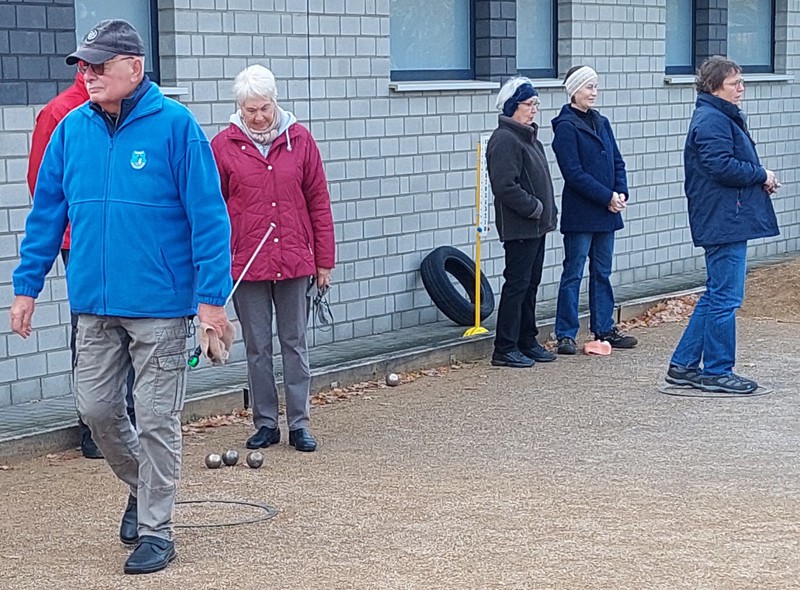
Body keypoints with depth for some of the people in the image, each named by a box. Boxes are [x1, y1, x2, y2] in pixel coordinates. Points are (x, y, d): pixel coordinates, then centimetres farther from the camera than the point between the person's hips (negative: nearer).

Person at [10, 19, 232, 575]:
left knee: (156, 419, 2)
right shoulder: (71, 130, 5)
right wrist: (27, 285, 9)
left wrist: (212, 296, -14)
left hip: (161, 305, -5)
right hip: (95, 304, 5)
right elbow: (47, 213, 11)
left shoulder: (175, 126, -10)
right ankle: (142, 487, 36)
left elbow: (208, 216, -11)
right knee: (97, 408, 10)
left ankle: (156, 530, 15)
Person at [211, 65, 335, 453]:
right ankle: (265, 423, 17)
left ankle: (299, 424, 14)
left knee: (295, 343, 7)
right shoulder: (223, 146, -1)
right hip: (246, 264, -1)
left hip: (295, 261, 1)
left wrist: (324, 261, 4)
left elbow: (318, 203, 5)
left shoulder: (299, 140, 2)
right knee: (257, 347, 7)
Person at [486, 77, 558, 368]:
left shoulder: (528, 137, 16)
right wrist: (535, 208, -18)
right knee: (517, 284, -6)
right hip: (519, 227, -10)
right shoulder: (504, 140, -15)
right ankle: (505, 349, -2)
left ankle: (528, 342, 22)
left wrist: (547, 211, 13)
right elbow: (506, 186, -23)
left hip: (536, 225, 10)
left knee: (531, 283, 14)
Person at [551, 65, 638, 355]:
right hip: (579, 214, -7)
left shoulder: (601, 122, 13)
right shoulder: (566, 126, -10)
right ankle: (566, 335, 2)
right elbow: (574, 173, -16)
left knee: (602, 272, 13)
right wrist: (607, 197, -15)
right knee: (573, 273, -2)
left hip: (606, 212, 7)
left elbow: (617, 162, 14)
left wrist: (621, 193, -3)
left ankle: (604, 329, 21)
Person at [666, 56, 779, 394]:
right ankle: (717, 371, 4)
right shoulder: (712, 121, -15)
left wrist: (759, 179, 7)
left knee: (715, 297, 15)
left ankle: (683, 366, 19)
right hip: (724, 223, -11)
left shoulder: (725, 118, 20)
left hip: (727, 222, 11)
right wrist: (761, 175, -12)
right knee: (724, 298, -4)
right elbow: (722, 167, -25)